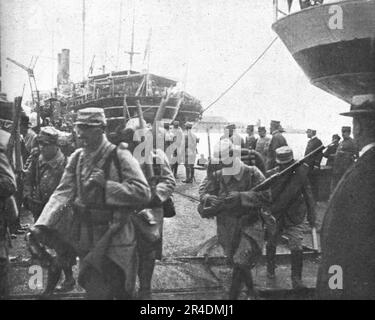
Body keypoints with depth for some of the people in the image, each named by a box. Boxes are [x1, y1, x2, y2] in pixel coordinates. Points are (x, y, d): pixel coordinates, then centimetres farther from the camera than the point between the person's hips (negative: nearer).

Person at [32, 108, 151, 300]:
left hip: (115, 237, -4)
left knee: (121, 291, 8)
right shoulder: (77, 157, 4)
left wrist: (106, 184, -24)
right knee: (94, 291, 13)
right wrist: (42, 224, -15)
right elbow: (63, 192, -2)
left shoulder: (119, 156, -12)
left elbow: (143, 192, -18)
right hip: (86, 238, 4)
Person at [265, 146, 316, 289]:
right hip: (275, 217, 1)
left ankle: (296, 278, 11)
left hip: (295, 218, -1)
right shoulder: (271, 175, -12)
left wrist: (311, 214, 3)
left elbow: (308, 194, 1)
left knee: (296, 248, -9)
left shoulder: (300, 173, -10)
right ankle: (270, 268, 47)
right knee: (271, 245, 19)